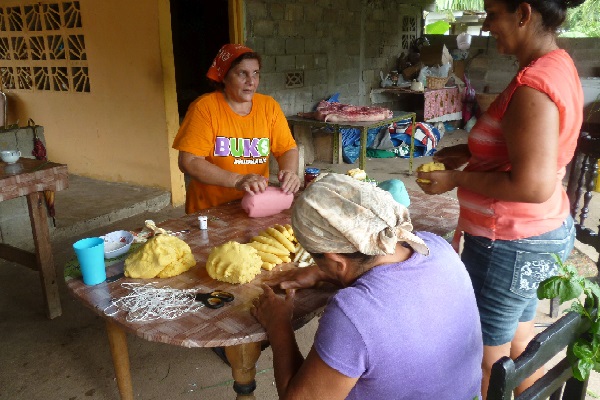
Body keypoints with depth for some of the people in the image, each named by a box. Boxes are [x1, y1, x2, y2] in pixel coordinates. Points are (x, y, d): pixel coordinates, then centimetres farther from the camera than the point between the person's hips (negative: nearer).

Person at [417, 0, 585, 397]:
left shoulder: (533, 86, -26)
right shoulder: (559, 65, 5)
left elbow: (532, 186, -30)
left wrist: (456, 179, -19)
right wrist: (469, 152, 6)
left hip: (509, 248, -10)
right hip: (544, 232, 10)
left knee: (487, 362, 10)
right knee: (519, 340, 27)